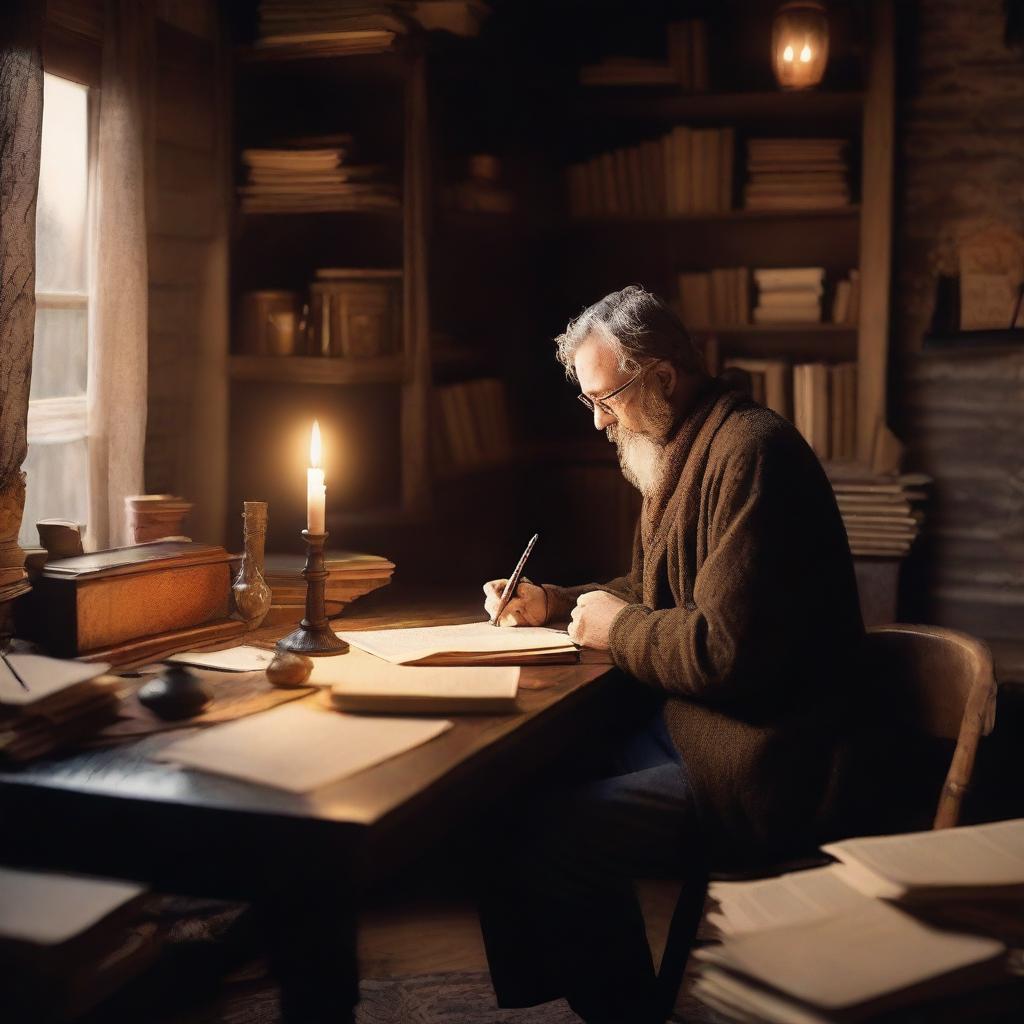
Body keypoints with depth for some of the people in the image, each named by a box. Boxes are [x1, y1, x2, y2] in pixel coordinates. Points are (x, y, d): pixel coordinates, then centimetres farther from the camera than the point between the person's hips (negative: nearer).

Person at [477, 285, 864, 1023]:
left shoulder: (749, 452, -20)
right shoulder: (687, 450, 12)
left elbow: (725, 651, -26)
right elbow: (657, 595, 25)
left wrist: (617, 627, -10)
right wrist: (552, 603, 10)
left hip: (762, 767, -10)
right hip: (698, 725, 10)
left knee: (537, 841, -18)